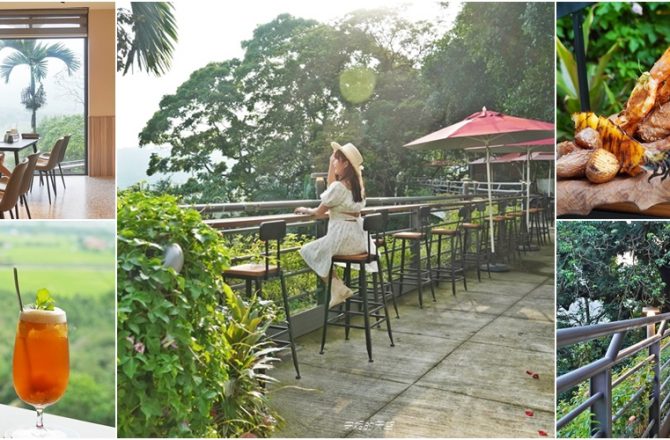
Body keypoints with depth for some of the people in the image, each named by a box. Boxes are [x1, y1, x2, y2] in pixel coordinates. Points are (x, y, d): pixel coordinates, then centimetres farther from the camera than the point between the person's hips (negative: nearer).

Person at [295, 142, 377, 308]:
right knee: (322, 250, 27)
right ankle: (338, 287, 17)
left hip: (343, 236, -9)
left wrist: (305, 210, 13)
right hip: (358, 237, 9)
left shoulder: (339, 186, -17)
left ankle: (337, 288, 2)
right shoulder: (356, 184, 8)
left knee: (309, 251, 8)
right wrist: (331, 162, 20)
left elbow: (320, 211, -7)